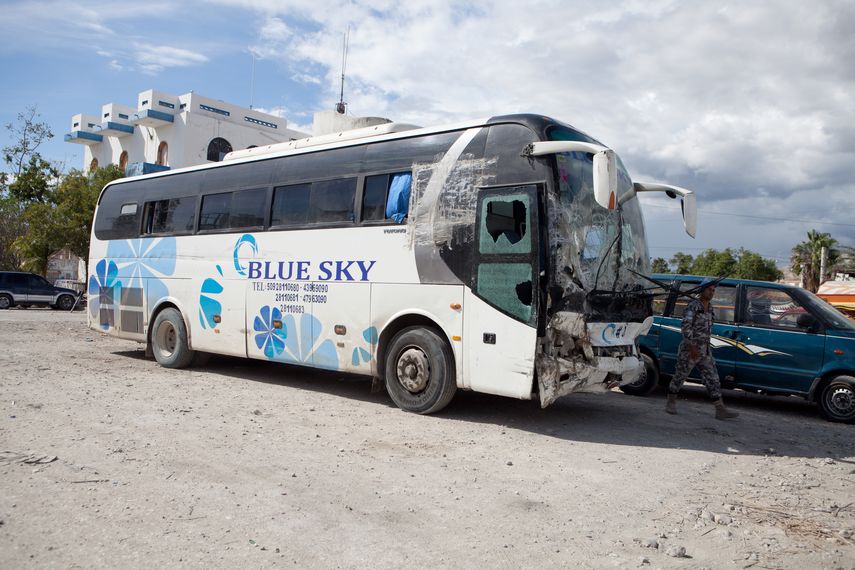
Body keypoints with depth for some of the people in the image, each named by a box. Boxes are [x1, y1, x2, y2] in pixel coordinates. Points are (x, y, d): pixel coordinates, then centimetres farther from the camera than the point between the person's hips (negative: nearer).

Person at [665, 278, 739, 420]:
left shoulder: (710, 309, 12)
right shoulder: (693, 306, -12)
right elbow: (686, 327, -19)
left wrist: (705, 346, 20)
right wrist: (692, 347, -23)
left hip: (705, 351, 7)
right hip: (689, 349, -7)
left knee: (712, 379, 2)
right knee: (680, 376, 4)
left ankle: (720, 410, 2)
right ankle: (671, 403, 19)